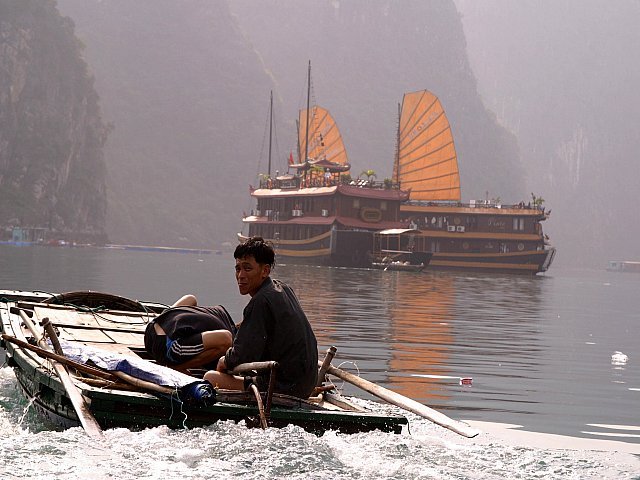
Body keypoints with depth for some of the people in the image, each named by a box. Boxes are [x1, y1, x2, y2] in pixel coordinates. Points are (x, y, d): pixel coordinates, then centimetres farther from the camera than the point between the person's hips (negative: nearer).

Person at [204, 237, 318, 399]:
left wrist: (222, 362, 0)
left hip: (283, 388, -10)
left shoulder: (261, 302, -18)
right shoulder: (283, 288, 11)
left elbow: (242, 357, -19)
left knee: (210, 378, -8)